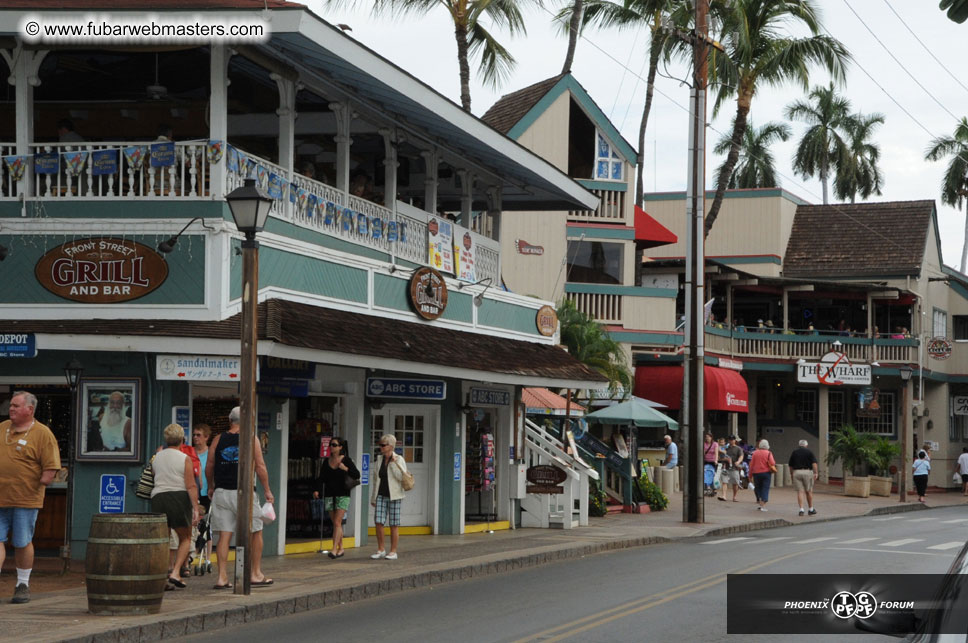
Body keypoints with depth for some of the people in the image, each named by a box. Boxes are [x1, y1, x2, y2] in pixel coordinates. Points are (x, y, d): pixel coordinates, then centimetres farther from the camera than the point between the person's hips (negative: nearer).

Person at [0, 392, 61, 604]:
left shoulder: (42, 434, -4)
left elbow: (51, 468, -6)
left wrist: (39, 485, -12)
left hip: (25, 500, -4)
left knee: (22, 543, 4)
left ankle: (23, 585, 17)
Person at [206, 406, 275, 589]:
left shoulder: (218, 440, 7)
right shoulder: (251, 439, -1)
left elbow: (209, 467, 8)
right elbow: (260, 466, -5)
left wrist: (211, 487, 24)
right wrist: (267, 491, 2)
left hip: (221, 492, 3)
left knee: (224, 535, 3)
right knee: (255, 532, 11)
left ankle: (222, 577, -1)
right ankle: (256, 574, 14)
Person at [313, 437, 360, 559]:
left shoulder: (346, 460, -3)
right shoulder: (327, 461, 9)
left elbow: (357, 475, -7)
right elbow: (322, 478, 12)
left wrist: (346, 468, -22)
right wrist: (317, 490, -2)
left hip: (342, 495, -4)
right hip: (329, 495, 4)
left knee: (337, 522, -12)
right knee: (335, 524, 8)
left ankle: (334, 549, -16)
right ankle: (340, 548, 16)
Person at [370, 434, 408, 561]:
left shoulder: (399, 459, -6)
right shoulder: (379, 460, 10)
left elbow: (402, 477, -19)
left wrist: (395, 462, -21)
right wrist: (373, 498, 17)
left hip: (394, 496, -5)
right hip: (381, 495, 5)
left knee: (393, 525, 0)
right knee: (378, 522, -5)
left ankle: (393, 552, 8)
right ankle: (381, 550, 8)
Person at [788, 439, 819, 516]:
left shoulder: (794, 452, 10)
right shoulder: (809, 452, 3)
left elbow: (791, 466, 13)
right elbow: (814, 463, -9)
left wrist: (792, 472, 26)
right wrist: (816, 473, -12)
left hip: (797, 472, 1)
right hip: (807, 472, -1)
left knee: (800, 492, 0)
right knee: (809, 491, 10)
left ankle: (801, 509, -11)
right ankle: (811, 509, 19)